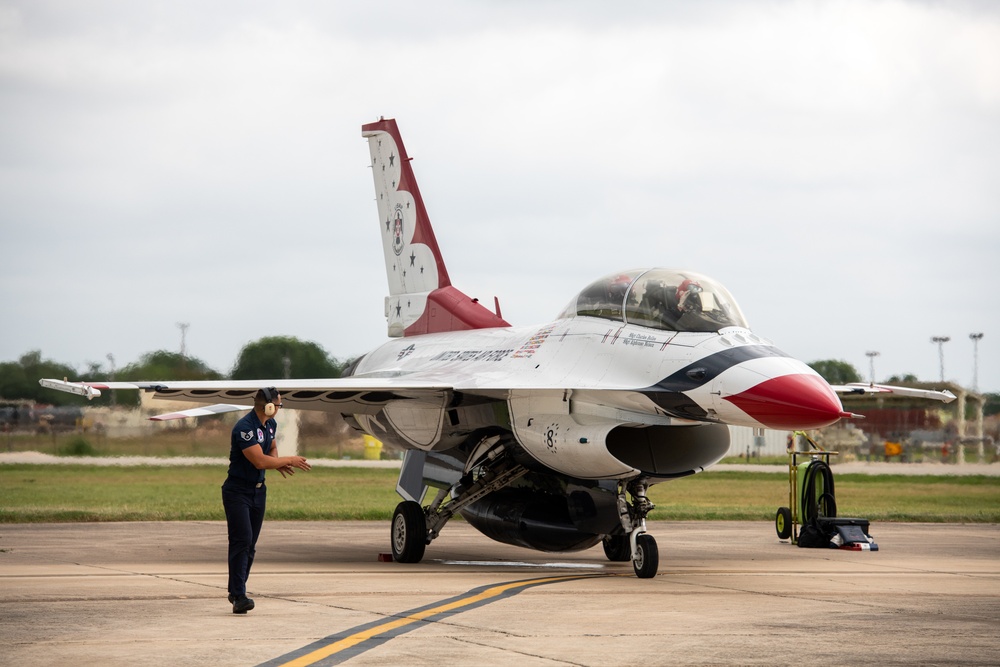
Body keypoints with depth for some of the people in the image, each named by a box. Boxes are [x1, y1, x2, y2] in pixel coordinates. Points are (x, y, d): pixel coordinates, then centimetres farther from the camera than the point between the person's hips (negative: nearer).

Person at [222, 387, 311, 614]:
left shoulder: (270, 424, 8)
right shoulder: (244, 428, -22)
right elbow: (259, 461, -25)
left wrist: (278, 463, 4)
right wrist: (289, 461, -14)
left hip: (258, 490, 8)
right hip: (237, 491, -8)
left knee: (250, 544, 7)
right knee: (242, 540, -17)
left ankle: (236, 592, 16)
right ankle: (238, 595, -21)